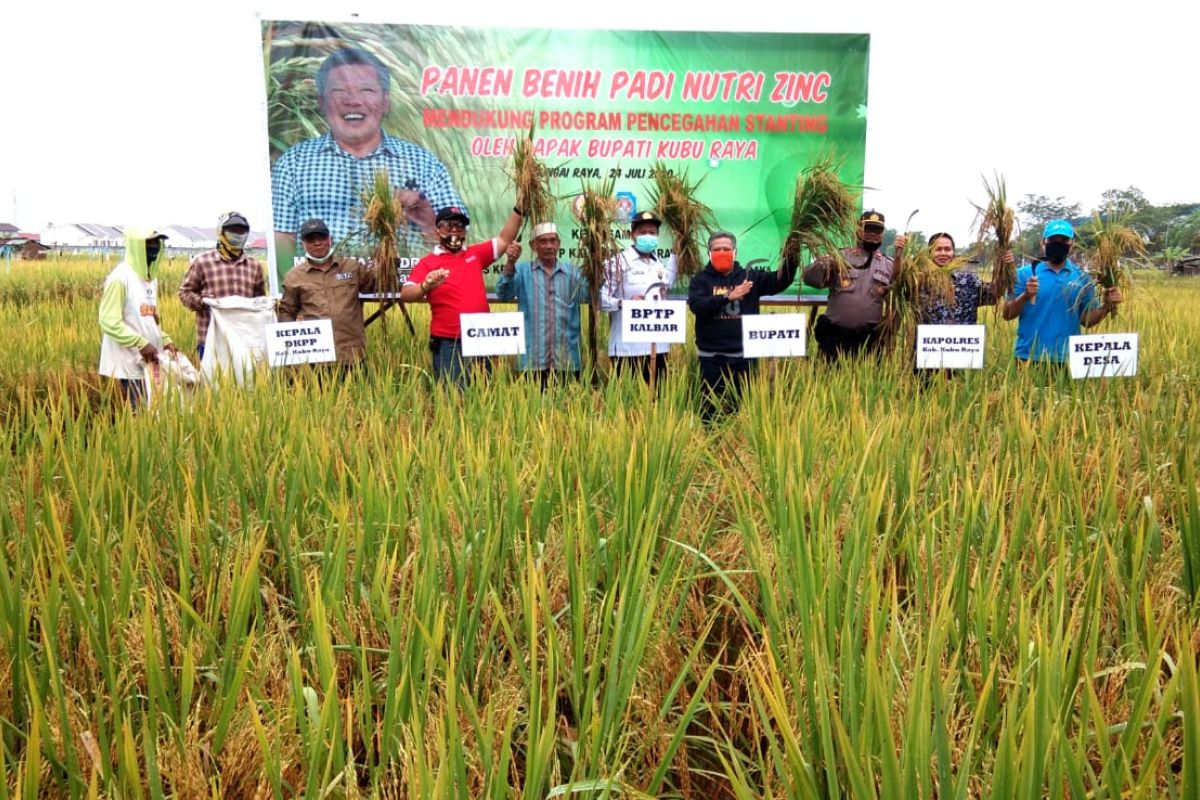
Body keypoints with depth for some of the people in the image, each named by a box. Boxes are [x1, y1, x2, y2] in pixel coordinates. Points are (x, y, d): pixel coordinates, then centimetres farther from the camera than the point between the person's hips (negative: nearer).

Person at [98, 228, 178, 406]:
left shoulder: (151, 277, 13)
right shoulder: (120, 277, -12)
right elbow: (109, 321, -18)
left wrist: (165, 340, 6)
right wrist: (141, 343, -22)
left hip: (150, 362, 8)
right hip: (130, 364, -8)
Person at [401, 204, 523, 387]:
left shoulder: (475, 254, 13)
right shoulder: (428, 263, -1)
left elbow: (504, 240, 15)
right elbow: (405, 294, -12)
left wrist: (518, 209, 6)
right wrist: (426, 286, -32)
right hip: (449, 345, -5)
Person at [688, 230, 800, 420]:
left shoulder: (750, 276, 6)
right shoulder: (701, 279, 3)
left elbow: (780, 280, -5)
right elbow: (696, 306, -14)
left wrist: (790, 261, -25)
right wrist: (728, 297, -24)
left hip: (743, 355, 1)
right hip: (711, 356, -1)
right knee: (710, 408, 8)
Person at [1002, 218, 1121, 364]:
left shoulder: (1082, 278, 7)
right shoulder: (1024, 274, 1)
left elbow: (1086, 320, 8)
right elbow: (1007, 314, -4)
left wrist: (1106, 306, -9)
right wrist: (1025, 296, -20)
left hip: (1066, 359, 2)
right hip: (1029, 357, -2)